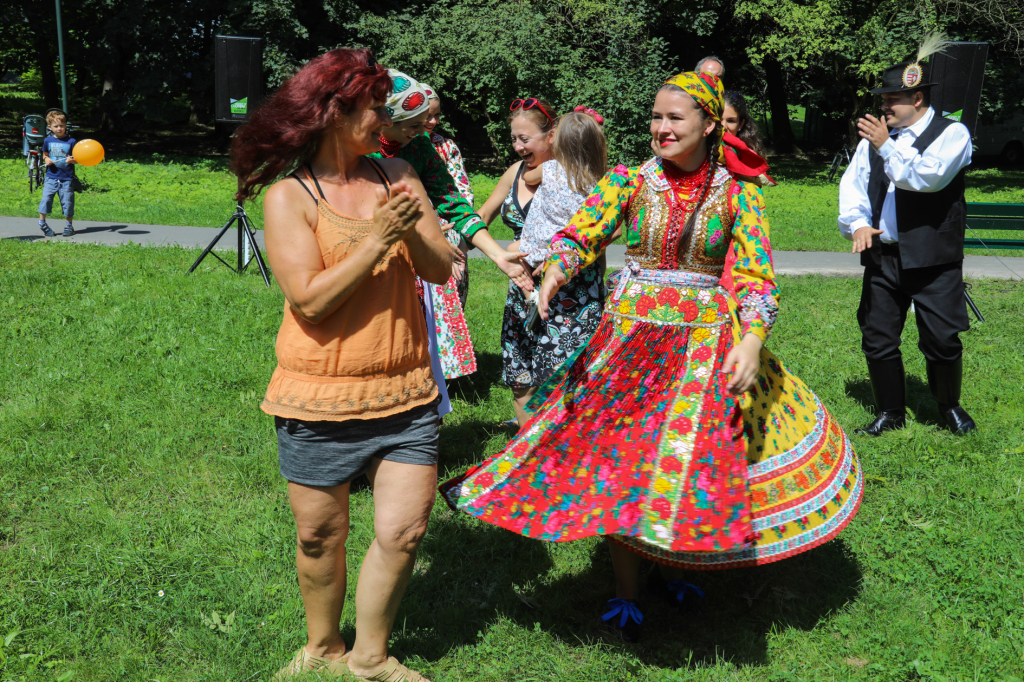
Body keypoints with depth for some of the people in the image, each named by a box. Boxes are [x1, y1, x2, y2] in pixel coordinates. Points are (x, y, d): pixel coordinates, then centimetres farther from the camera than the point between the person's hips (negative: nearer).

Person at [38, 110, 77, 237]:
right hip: (51, 176, 2)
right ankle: (42, 222, 7)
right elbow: (45, 154, 20)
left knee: (67, 201, 2)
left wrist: (72, 160, -21)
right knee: (46, 198, -7)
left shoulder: (71, 141, -2)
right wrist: (46, 159, -2)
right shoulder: (48, 140, 7)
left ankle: (69, 225, 15)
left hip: (67, 178, -2)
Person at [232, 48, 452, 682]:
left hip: (406, 393, 3)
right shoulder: (289, 196, -7)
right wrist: (376, 243, -19)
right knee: (320, 537, 10)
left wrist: (412, 233, -18)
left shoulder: (396, 175, 6)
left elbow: (441, 268, 2)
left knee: (403, 531, 2)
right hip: (321, 398, -3)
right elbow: (310, 300, -16)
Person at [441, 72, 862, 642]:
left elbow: (755, 272, -9)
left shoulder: (739, 192, -3)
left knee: (699, 455, 6)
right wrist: (553, 274, -32)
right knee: (619, 460, 2)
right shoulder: (629, 182, -1)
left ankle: (668, 567, 31)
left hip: (709, 343, 0)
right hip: (631, 338, 0)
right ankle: (627, 590, 18)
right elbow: (580, 235, -10)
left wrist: (751, 339, -25)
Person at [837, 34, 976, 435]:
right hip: (881, 256, 5)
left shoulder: (951, 134, -4)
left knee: (942, 341, 1)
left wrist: (887, 147, -18)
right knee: (877, 339, 7)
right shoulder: (875, 136, 11)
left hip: (933, 261, -4)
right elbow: (852, 182, 8)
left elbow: (927, 177, -20)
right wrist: (857, 223, -8)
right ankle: (890, 413, 24)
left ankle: (950, 406, 27)